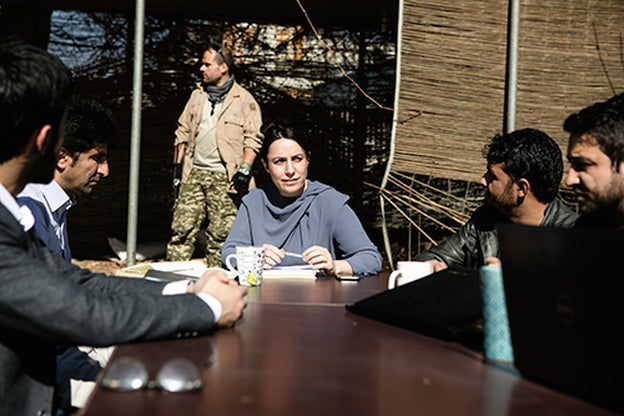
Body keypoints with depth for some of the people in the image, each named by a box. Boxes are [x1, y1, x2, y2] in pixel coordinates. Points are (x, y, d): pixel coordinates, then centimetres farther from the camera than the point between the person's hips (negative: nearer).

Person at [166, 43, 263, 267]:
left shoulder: (244, 100, 0)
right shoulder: (197, 96, 16)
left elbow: (253, 138, -3)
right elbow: (183, 131, 21)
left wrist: (245, 169, -13)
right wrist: (177, 165, 15)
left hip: (224, 178, -4)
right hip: (194, 174, 5)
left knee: (220, 234, 0)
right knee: (182, 228, 0)